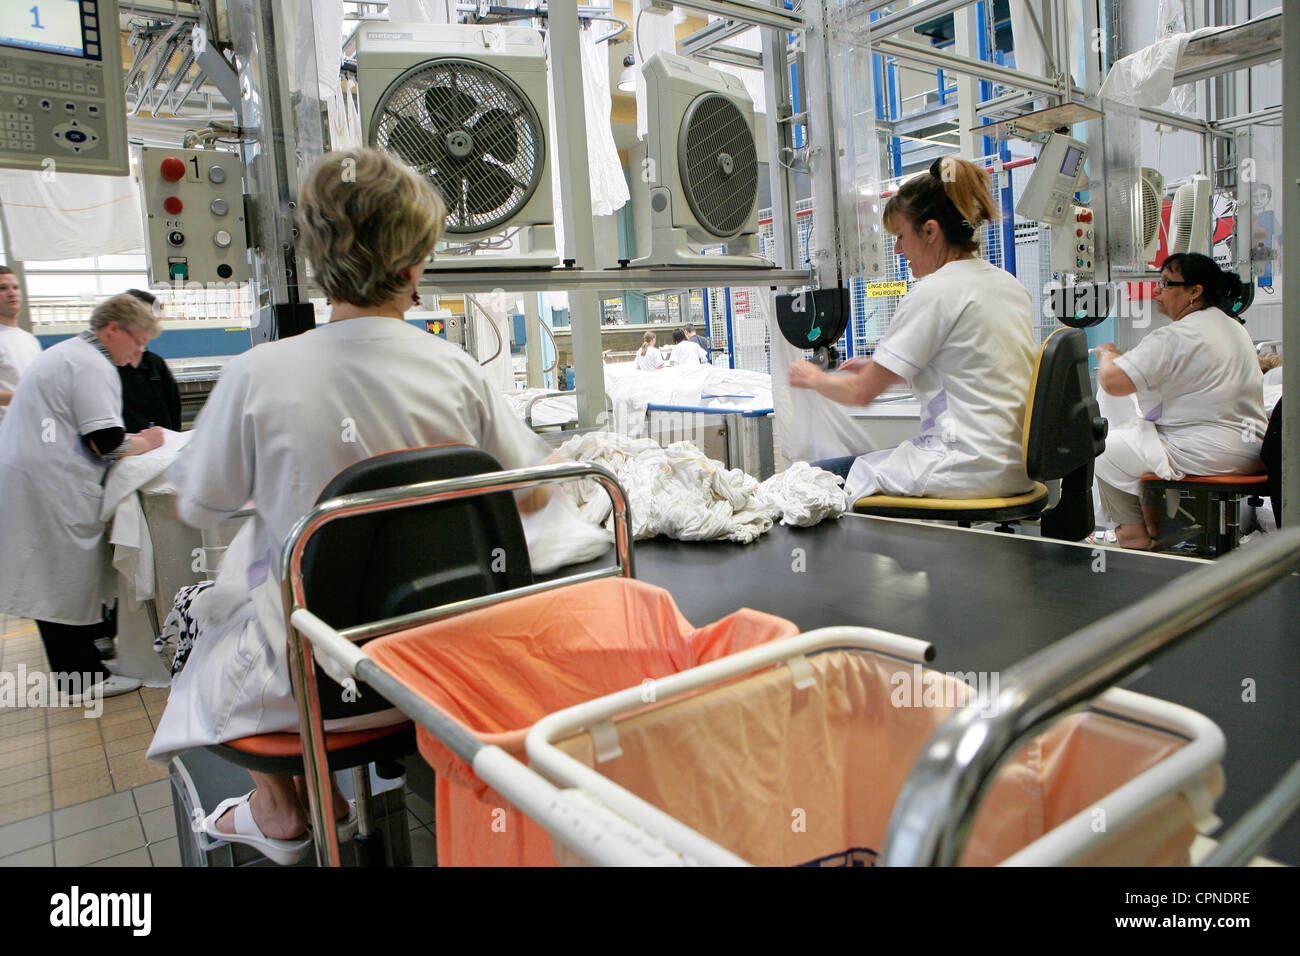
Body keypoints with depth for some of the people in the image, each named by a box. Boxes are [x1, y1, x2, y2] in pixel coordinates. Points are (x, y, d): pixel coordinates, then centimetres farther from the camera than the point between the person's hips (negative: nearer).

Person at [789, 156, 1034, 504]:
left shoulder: (935, 292, -13)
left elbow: (861, 392, -9)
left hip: (968, 470, -10)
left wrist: (813, 377, 11)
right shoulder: (1010, 285, 14)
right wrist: (877, 366, 25)